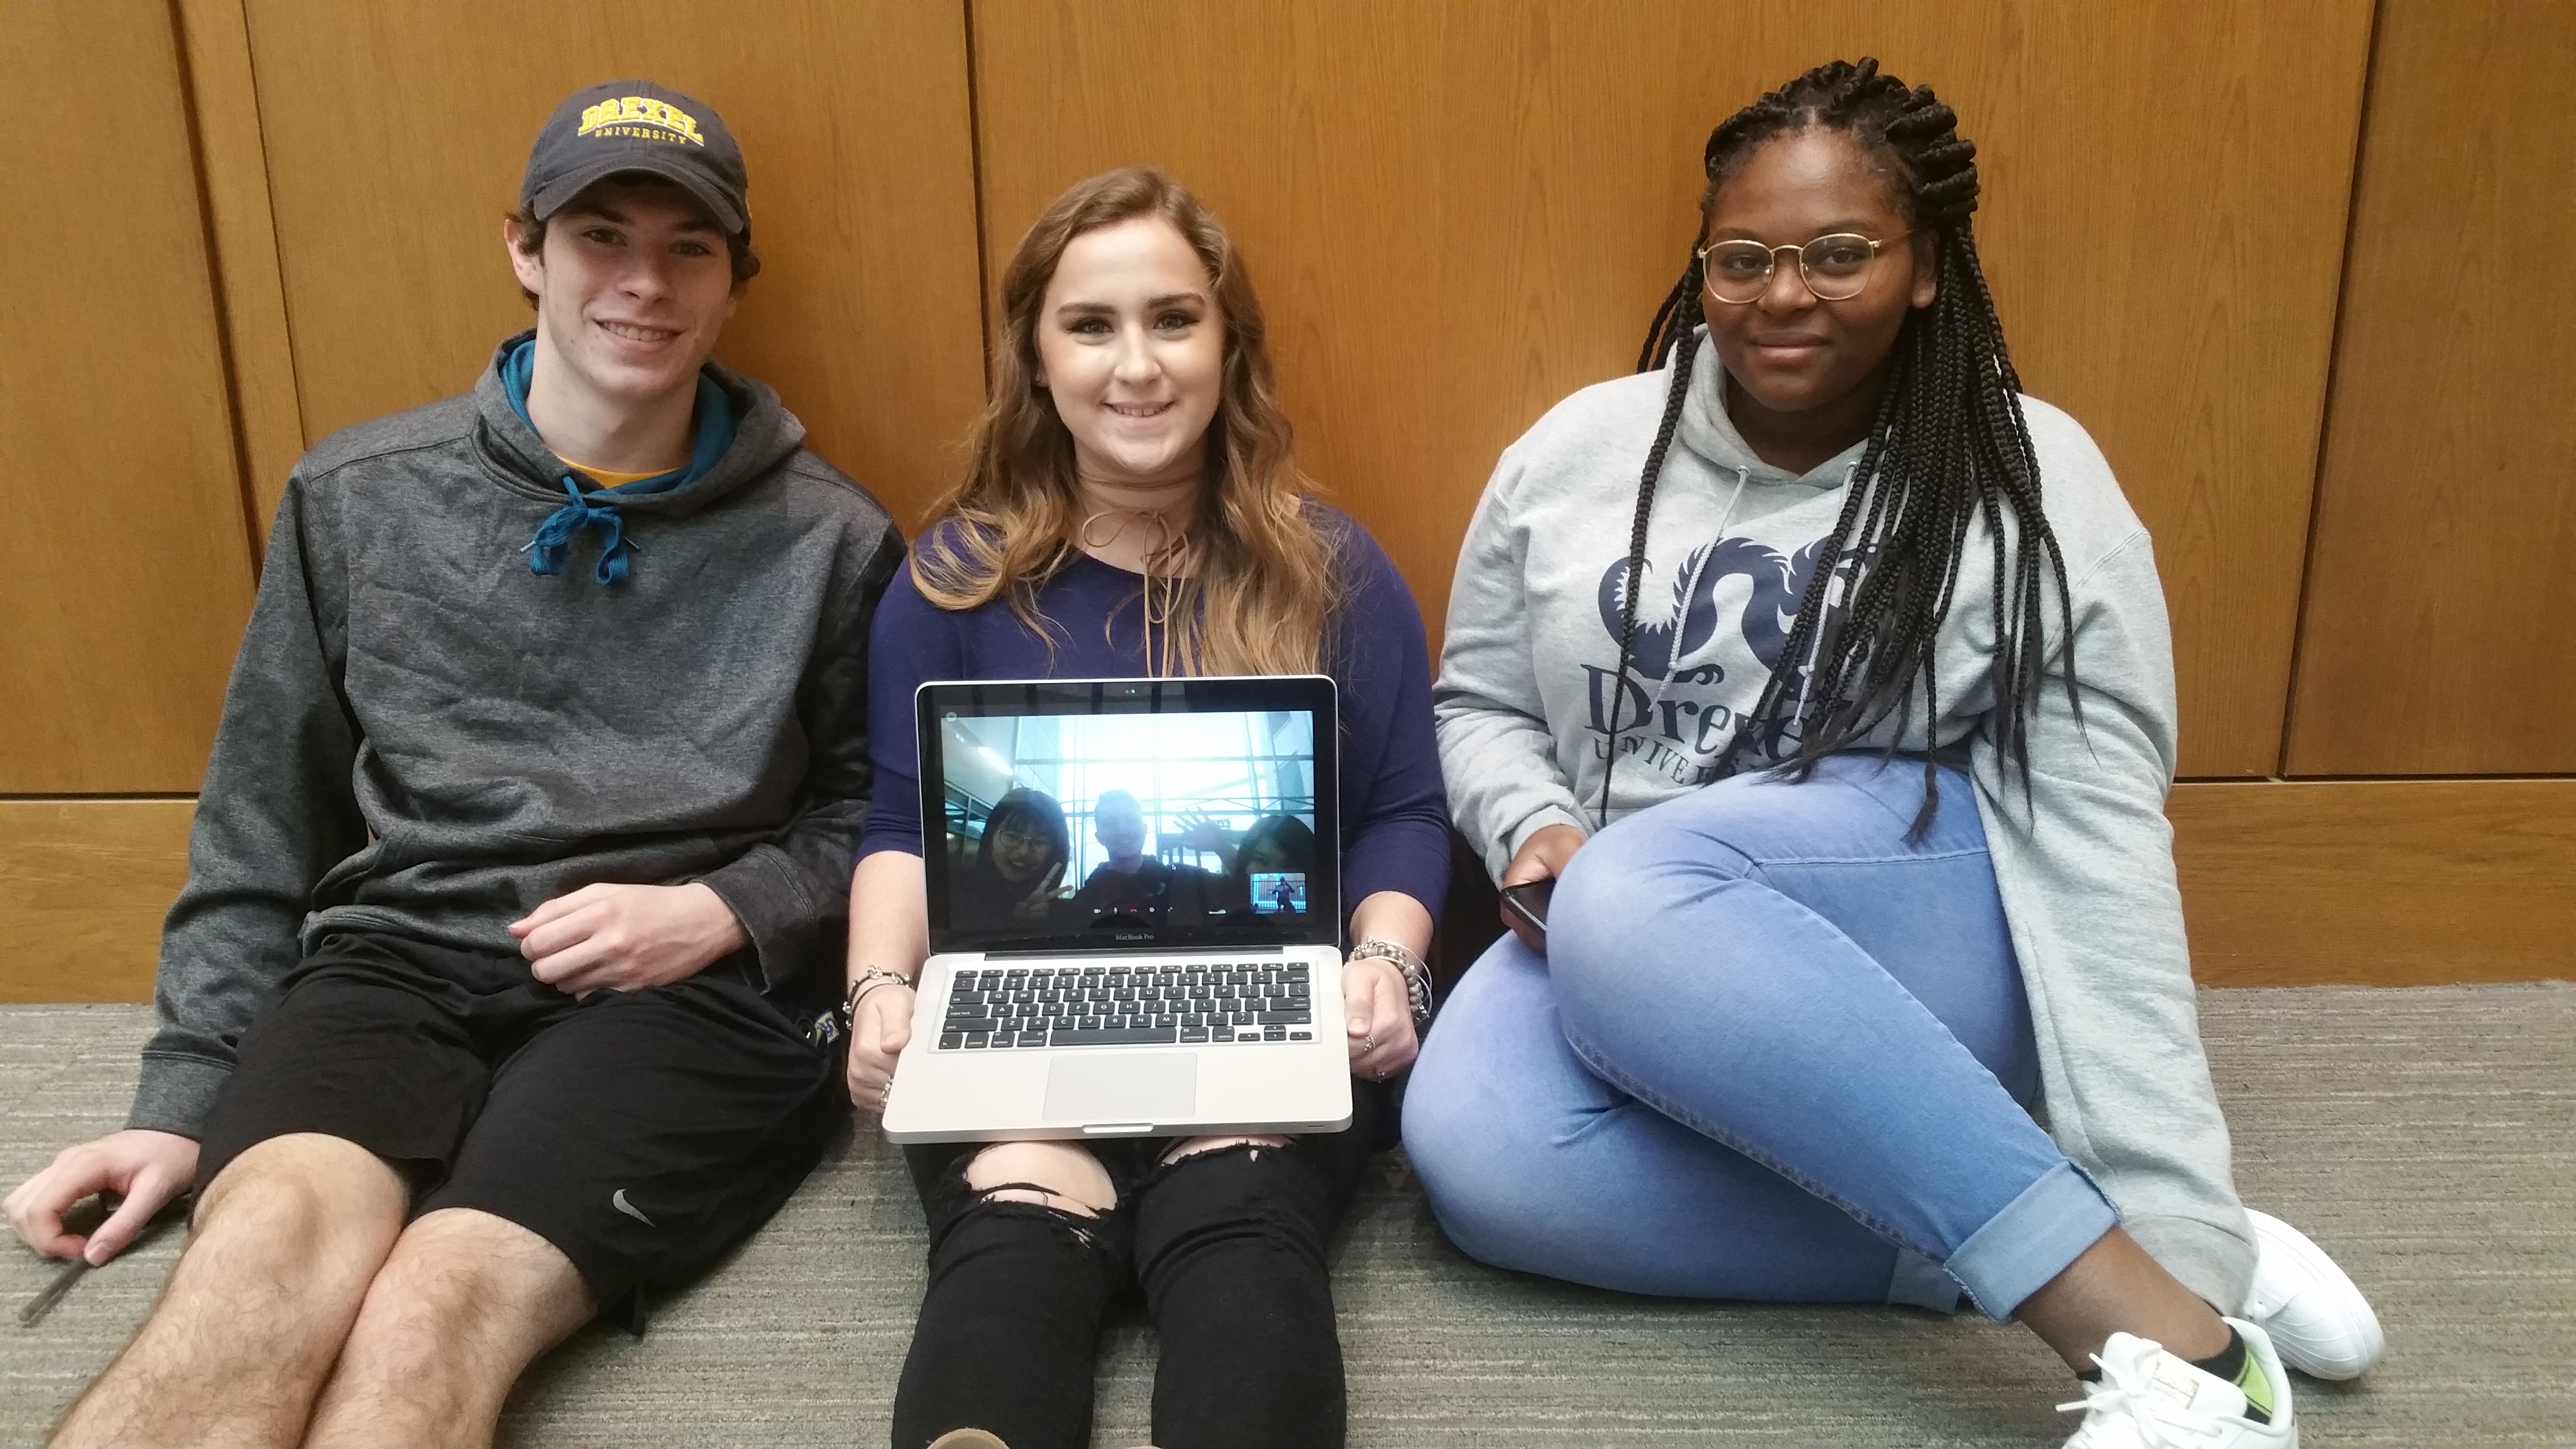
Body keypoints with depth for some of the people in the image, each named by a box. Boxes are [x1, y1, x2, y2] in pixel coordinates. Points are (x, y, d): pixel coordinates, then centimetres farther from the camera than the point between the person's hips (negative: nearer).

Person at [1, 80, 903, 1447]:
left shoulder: (827, 540, 5)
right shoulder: (357, 499, 11)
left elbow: (876, 817, 10)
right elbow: (260, 832, 15)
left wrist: (723, 913, -7)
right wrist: (185, 1095, 10)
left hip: (693, 995, -1)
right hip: (402, 957, 2)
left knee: (434, 1307, -30)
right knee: (272, 1244, -30)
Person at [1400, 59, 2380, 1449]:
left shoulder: (2032, 482, -7)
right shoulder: (1576, 452, 2)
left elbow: (2093, 842, -14)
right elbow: (1481, 705, 12)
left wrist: (2177, 1221, -21)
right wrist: (1536, 831, -12)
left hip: (1921, 940, -3)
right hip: (1617, 954, 4)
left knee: (1634, 896, -37)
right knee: (1470, 1157, -29)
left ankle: (2164, 1317, -32)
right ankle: (1980, 1248, -21)